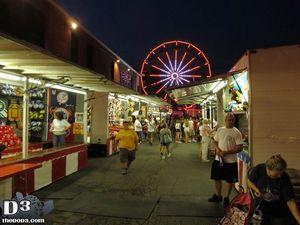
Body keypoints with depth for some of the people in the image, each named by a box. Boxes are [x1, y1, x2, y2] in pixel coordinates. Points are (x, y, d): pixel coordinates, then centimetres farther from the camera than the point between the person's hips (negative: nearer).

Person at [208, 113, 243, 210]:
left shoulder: (236, 132, -10)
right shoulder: (220, 130, 6)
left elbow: (240, 148, -14)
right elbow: (215, 141, 15)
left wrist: (226, 152, -20)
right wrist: (217, 149, -6)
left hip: (230, 161, -4)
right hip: (218, 159, 5)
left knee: (229, 180, 8)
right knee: (217, 178, 15)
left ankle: (226, 198, 27)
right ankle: (218, 196, 34)